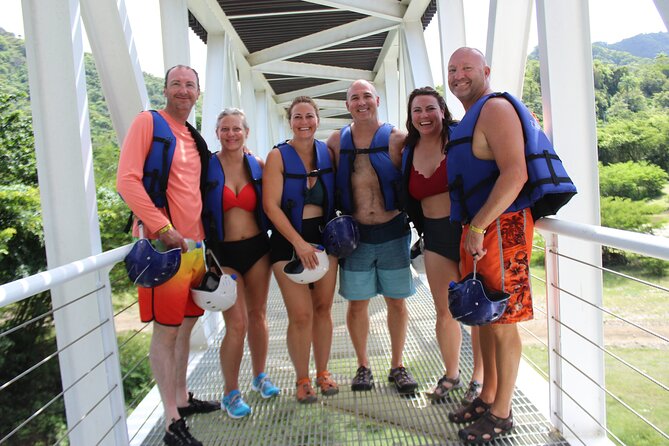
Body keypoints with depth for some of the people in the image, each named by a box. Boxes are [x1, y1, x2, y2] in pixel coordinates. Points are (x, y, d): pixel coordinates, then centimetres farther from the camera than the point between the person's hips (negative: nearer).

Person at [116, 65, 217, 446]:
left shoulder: (196, 139, 17)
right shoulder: (148, 122, -4)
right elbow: (127, 180, -14)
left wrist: (203, 238, 14)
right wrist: (162, 228, -19)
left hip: (194, 245, 7)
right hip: (164, 244, -7)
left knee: (185, 326, 17)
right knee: (166, 331, 0)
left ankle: (182, 398, 33)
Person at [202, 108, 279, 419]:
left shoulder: (257, 165, 3)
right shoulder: (207, 166, -5)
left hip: (257, 248, 3)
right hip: (223, 252, -3)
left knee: (257, 315, 13)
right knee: (236, 323, -5)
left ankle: (259, 376, 35)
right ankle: (230, 393, 14)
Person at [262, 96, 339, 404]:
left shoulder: (326, 153, 6)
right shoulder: (278, 156, -6)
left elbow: (336, 196, 13)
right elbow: (271, 205, -11)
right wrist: (299, 243, -16)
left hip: (324, 236, 4)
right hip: (289, 241, -3)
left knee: (323, 308, 8)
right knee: (300, 314, -4)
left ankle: (322, 372, 26)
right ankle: (302, 379, 16)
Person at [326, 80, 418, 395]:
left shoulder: (397, 138, -3)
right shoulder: (336, 141, 3)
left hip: (393, 232, -1)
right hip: (355, 234, 1)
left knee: (396, 300, 8)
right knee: (357, 302, 7)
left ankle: (397, 366, 26)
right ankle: (363, 366, 26)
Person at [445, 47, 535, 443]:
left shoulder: (495, 108, -10)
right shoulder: (469, 118, 20)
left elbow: (515, 173, -23)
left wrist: (477, 226, -23)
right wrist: (472, 228, 15)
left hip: (501, 227, -9)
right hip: (477, 228, 10)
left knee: (502, 320, 0)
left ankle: (501, 413, 14)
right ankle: (487, 397, 30)